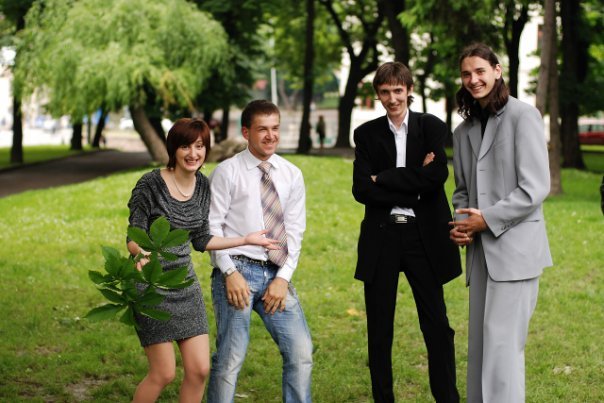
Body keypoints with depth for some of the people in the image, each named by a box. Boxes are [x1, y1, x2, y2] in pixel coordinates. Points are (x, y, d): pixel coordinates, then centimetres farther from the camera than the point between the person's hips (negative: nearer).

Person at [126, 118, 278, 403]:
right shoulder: (150, 184, -15)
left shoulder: (203, 186, 4)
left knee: (199, 370, 2)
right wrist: (144, 254, -34)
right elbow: (133, 239, -12)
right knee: (164, 373, -4)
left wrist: (247, 240, 8)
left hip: (185, 283, 6)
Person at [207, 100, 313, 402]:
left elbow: (295, 231, 7)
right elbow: (212, 226, -4)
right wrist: (230, 273, -13)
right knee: (230, 358, -5)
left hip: (276, 275, 4)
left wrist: (284, 278, -3)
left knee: (301, 354, 0)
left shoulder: (292, 175, 10)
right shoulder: (227, 172, -1)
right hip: (237, 271, -4)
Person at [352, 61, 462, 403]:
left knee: (437, 327, 1)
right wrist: (413, 186, -12)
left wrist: (383, 179, -11)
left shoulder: (432, 127, 2)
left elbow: (437, 175, -14)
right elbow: (361, 190, -4)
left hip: (424, 235, -2)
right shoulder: (367, 134, 6)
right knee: (379, 331, 8)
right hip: (381, 237, 2)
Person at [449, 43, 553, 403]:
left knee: (502, 344, -9)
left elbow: (535, 188, -12)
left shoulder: (523, 116, -6)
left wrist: (488, 219, -13)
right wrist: (461, 224, 1)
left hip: (514, 249, -7)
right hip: (481, 251, 7)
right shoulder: (465, 131, 15)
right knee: (480, 346, 9)